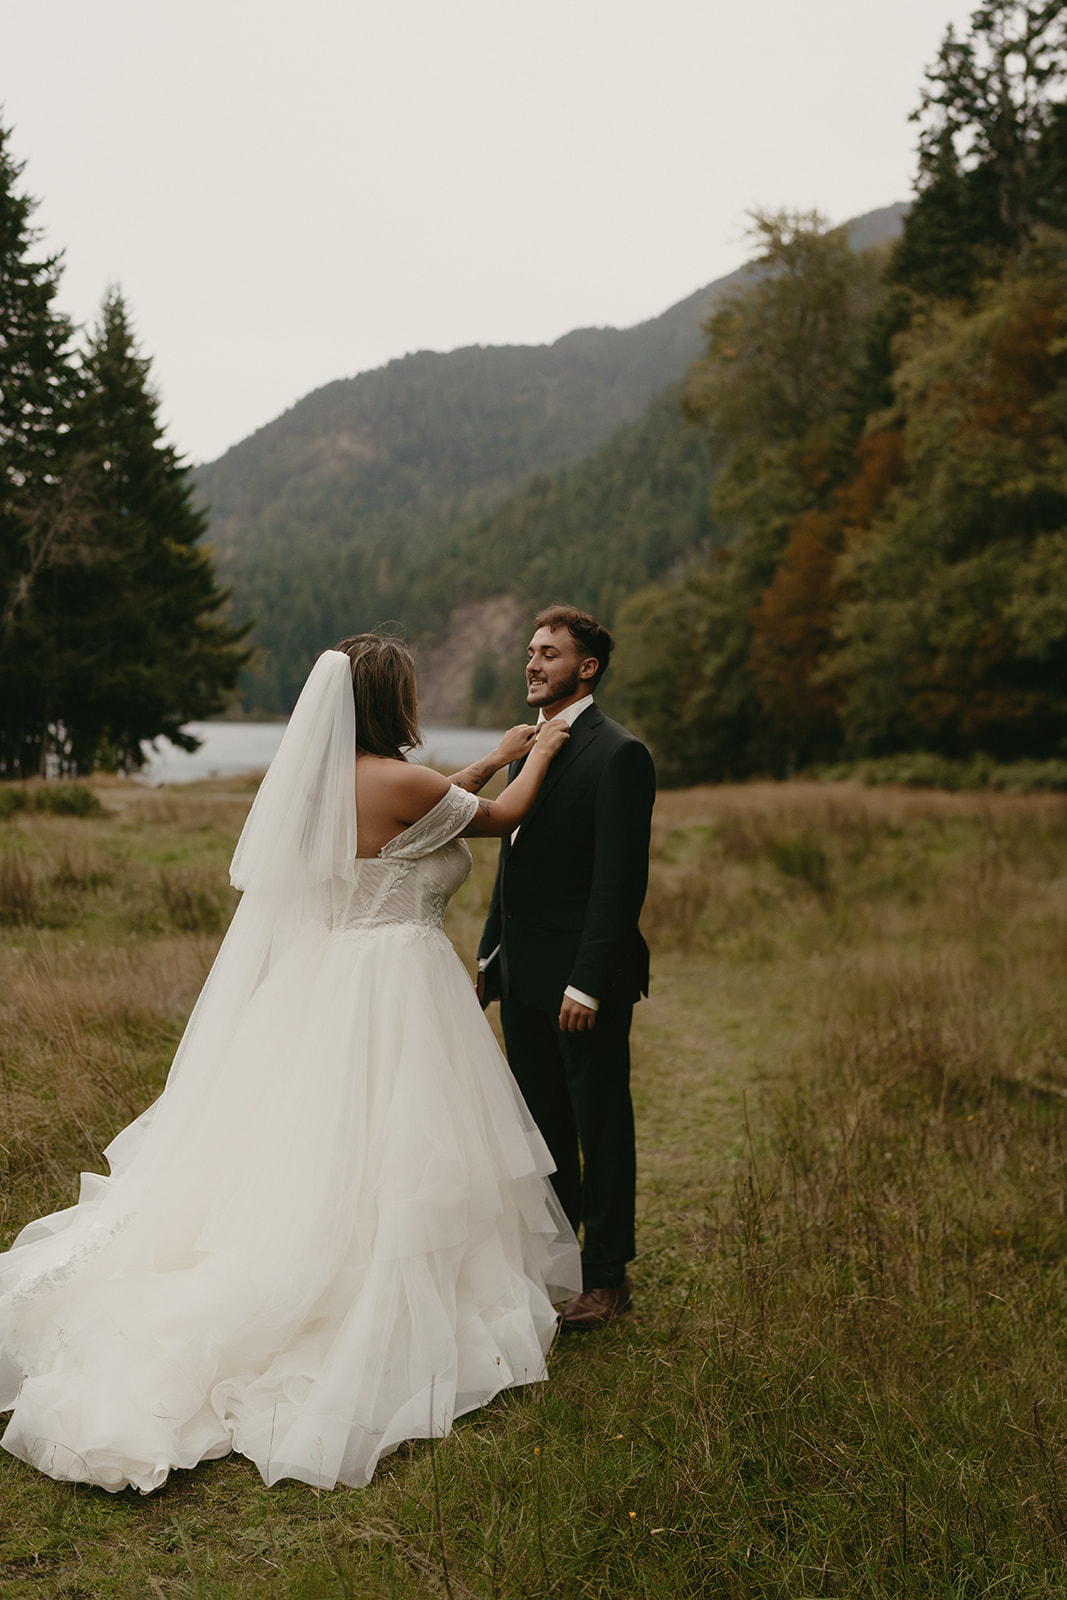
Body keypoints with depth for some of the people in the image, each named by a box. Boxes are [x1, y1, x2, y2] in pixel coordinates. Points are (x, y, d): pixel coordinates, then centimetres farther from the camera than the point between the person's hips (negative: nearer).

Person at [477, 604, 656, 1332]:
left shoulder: (618, 754, -13)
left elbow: (621, 879, -18)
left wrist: (588, 983, -21)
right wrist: (491, 954, 16)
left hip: (584, 979, -8)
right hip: (524, 975, 8)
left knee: (600, 1127, 5)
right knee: (543, 1126, 17)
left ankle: (608, 1277, 19)